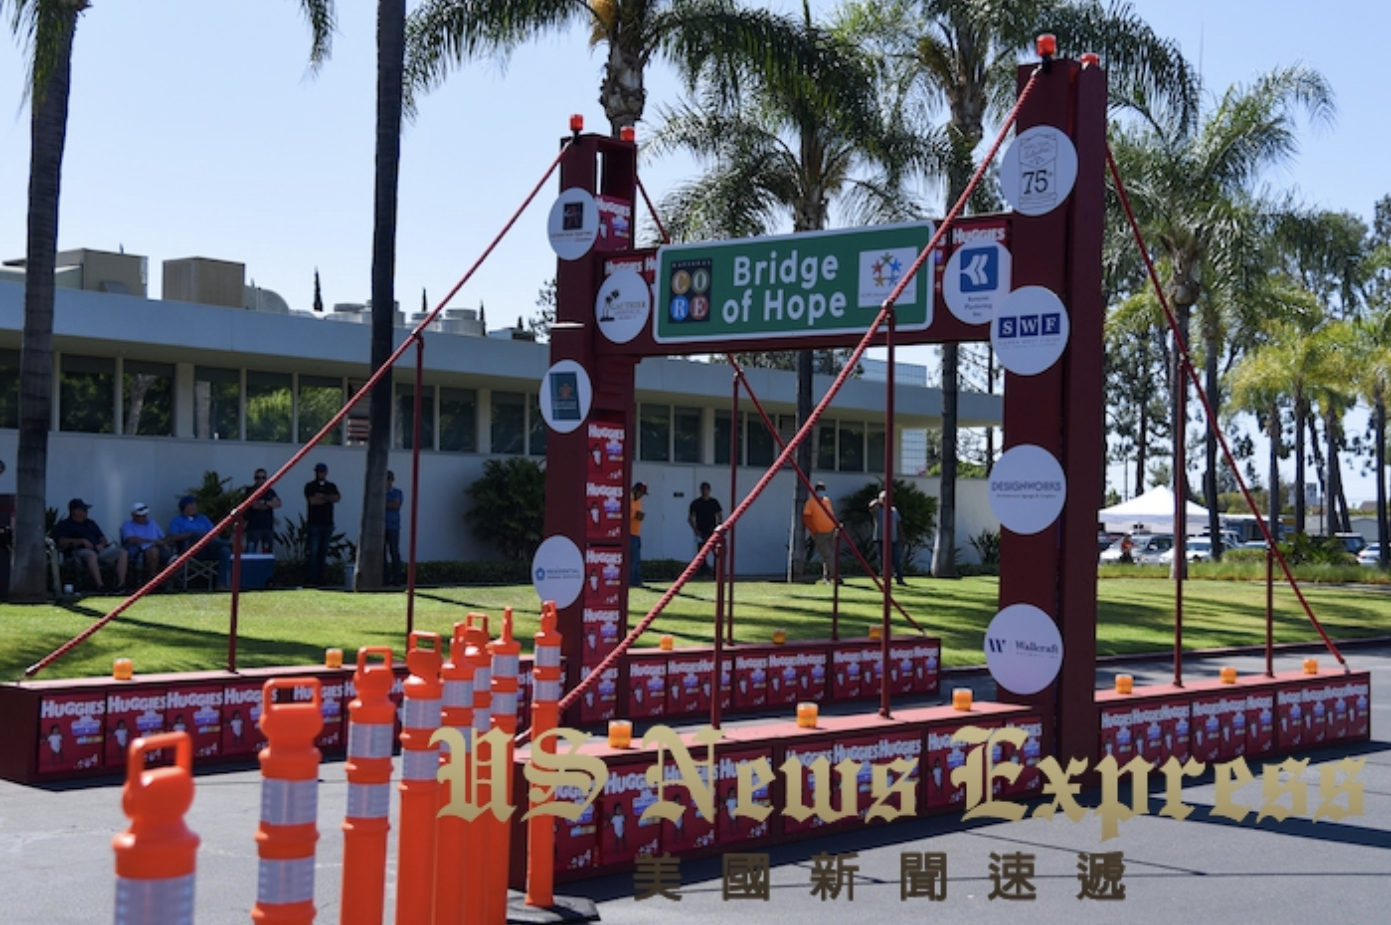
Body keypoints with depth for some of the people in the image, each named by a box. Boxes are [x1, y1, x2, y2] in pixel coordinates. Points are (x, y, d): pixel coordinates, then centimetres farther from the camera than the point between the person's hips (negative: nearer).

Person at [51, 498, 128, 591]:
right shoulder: (63, 525, 12)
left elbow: (102, 538, 27)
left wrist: (102, 544, 2)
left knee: (122, 553, -15)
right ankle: (100, 585, -52)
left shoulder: (90, 523, 30)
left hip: (99, 550, 6)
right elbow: (61, 542, -5)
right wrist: (81, 541, -12)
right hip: (80, 551, -6)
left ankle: (121, 583, -28)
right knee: (91, 555, -42)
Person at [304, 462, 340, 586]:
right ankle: (310, 579, -10)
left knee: (323, 553, 6)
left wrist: (323, 496, -12)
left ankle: (320, 579, 9)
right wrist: (329, 499, -4)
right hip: (314, 524, -5)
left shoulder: (331, 486, 15)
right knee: (312, 552, -10)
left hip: (328, 524, 5)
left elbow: (337, 498, -2)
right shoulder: (310, 486, 3)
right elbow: (312, 500, -13)